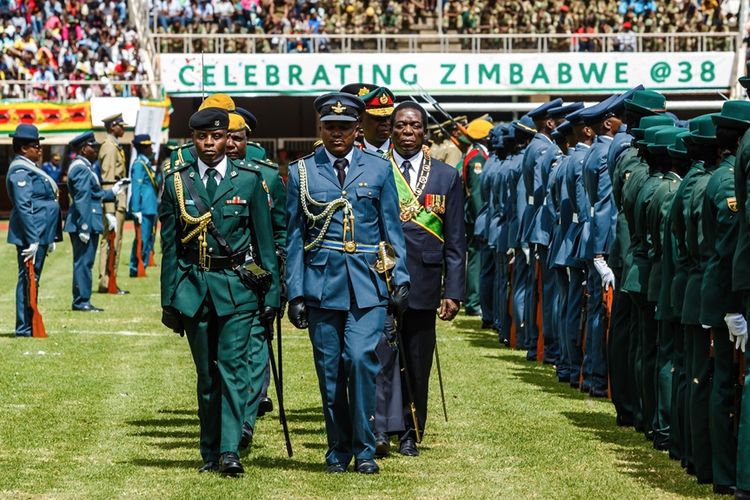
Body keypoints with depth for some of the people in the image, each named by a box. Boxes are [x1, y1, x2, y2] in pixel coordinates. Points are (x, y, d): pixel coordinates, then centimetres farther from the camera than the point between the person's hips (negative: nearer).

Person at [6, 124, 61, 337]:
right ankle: (24, 327, -3)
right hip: (31, 234, -10)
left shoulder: (31, 169, 17)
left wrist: (48, 238, 21)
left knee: (31, 279, 13)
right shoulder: (20, 172, -15)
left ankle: (29, 325, 18)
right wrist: (33, 239, -24)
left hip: (40, 234, 10)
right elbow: (23, 207, -21)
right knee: (28, 279, -6)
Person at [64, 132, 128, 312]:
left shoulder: (83, 167, 17)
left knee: (83, 262, 13)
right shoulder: (82, 169, -15)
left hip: (86, 223, 11)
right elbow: (82, 200, -21)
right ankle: (81, 302, -3)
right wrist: (84, 227, -23)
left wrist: (113, 191, 21)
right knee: (83, 262, -6)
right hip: (86, 222, -11)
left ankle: (81, 301, 17)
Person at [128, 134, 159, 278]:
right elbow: (136, 188, -16)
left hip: (150, 208, 10)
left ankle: (140, 268, 18)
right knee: (143, 239, -8)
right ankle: (136, 269, -5)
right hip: (144, 209, -10)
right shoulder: (139, 164, -12)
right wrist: (136, 211, -20)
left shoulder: (146, 163, 17)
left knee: (148, 238, 13)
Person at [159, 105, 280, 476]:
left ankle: (230, 451, -16)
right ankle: (210, 454, 14)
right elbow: (169, 246, 8)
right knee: (207, 374, 7)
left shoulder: (249, 179, 2)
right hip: (193, 288, 2)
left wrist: (271, 292, 2)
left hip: (237, 288, -2)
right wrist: (169, 298, 5)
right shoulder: (176, 181, 5)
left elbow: (264, 239, 5)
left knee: (233, 366, -12)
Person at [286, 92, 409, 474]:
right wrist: (295, 293, 2)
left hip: (367, 284, -1)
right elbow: (294, 237, 7)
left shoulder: (379, 169, 7)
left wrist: (400, 278, -1)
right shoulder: (302, 172, 6)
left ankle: (364, 448, -3)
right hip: (321, 282, 1)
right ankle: (338, 450, 15)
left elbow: (392, 229, 9)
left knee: (361, 358, -14)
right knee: (329, 368, 3)